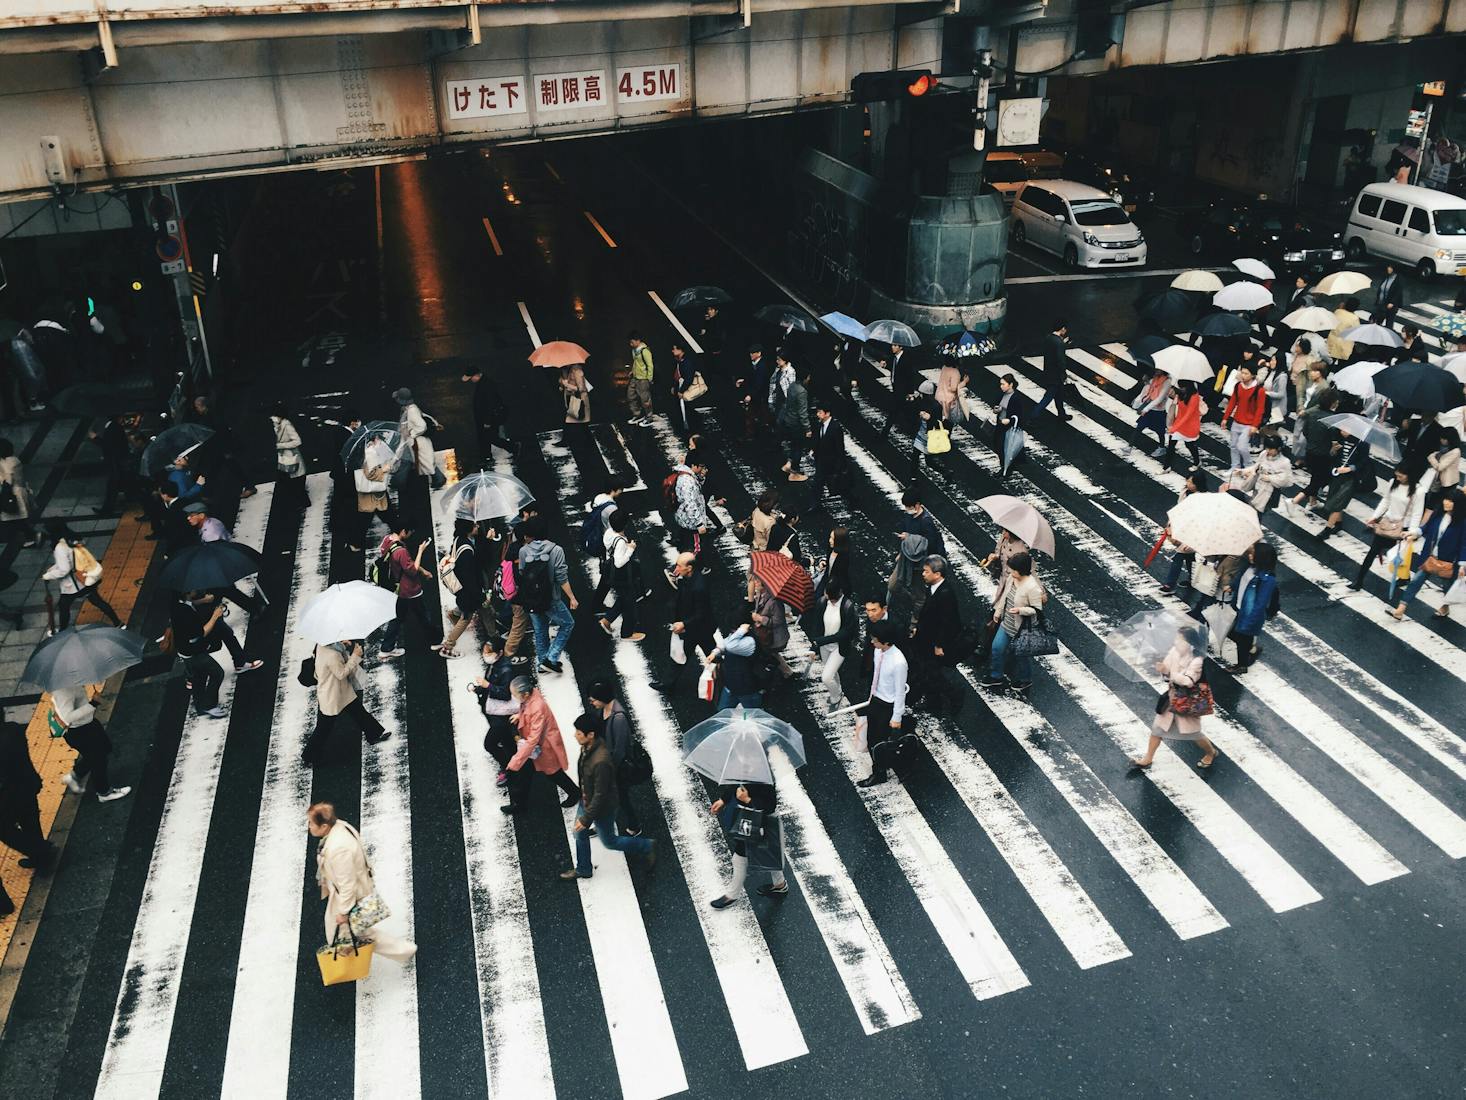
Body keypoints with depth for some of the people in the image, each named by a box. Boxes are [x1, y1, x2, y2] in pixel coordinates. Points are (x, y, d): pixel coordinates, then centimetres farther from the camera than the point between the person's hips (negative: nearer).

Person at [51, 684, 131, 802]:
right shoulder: (64, 690, -38)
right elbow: (68, 718, -43)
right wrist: (91, 706, -47)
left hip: (86, 721, 9)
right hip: (77, 730, -9)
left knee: (105, 746, 27)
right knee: (98, 757, 12)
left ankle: (75, 776, 43)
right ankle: (104, 792, 34)